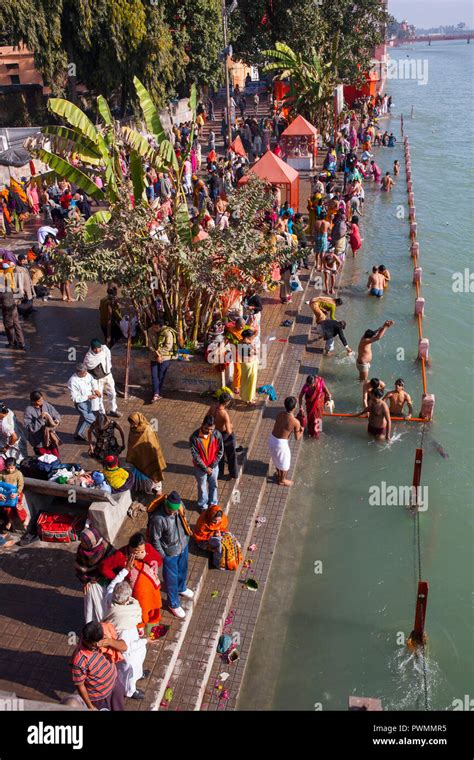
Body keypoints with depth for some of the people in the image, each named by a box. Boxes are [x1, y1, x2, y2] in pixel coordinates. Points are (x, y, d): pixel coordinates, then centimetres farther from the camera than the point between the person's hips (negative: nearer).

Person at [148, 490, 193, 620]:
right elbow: (155, 539, -22)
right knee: (171, 578, 16)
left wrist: (187, 532, 14)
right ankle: (173, 604, 42)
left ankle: (181, 588, 62)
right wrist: (162, 556, -13)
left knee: (183, 570, 31)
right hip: (170, 552, -6)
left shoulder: (180, 506, -21)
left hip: (183, 545, 6)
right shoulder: (158, 519, -38)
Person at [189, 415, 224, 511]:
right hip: (200, 467, -2)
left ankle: (213, 503, 45)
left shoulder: (217, 434, -19)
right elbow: (195, 455, -20)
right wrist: (205, 468, -17)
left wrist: (212, 466, -13)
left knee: (213, 485, 21)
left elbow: (220, 451, -9)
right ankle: (203, 505, 40)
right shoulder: (194, 437, -26)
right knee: (202, 487, 17)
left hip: (213, 466, 2)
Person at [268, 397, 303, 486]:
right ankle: (282, 480, 43)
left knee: (277, 459, 31)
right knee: (285, 463, 22)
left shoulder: (280, 414, -7)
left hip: (272, 439, 6)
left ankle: (279, 475, 55)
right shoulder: (296, 422, -23)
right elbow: (297, 438, -11)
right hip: (281, 443, -6)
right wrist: (302, 431, 9)